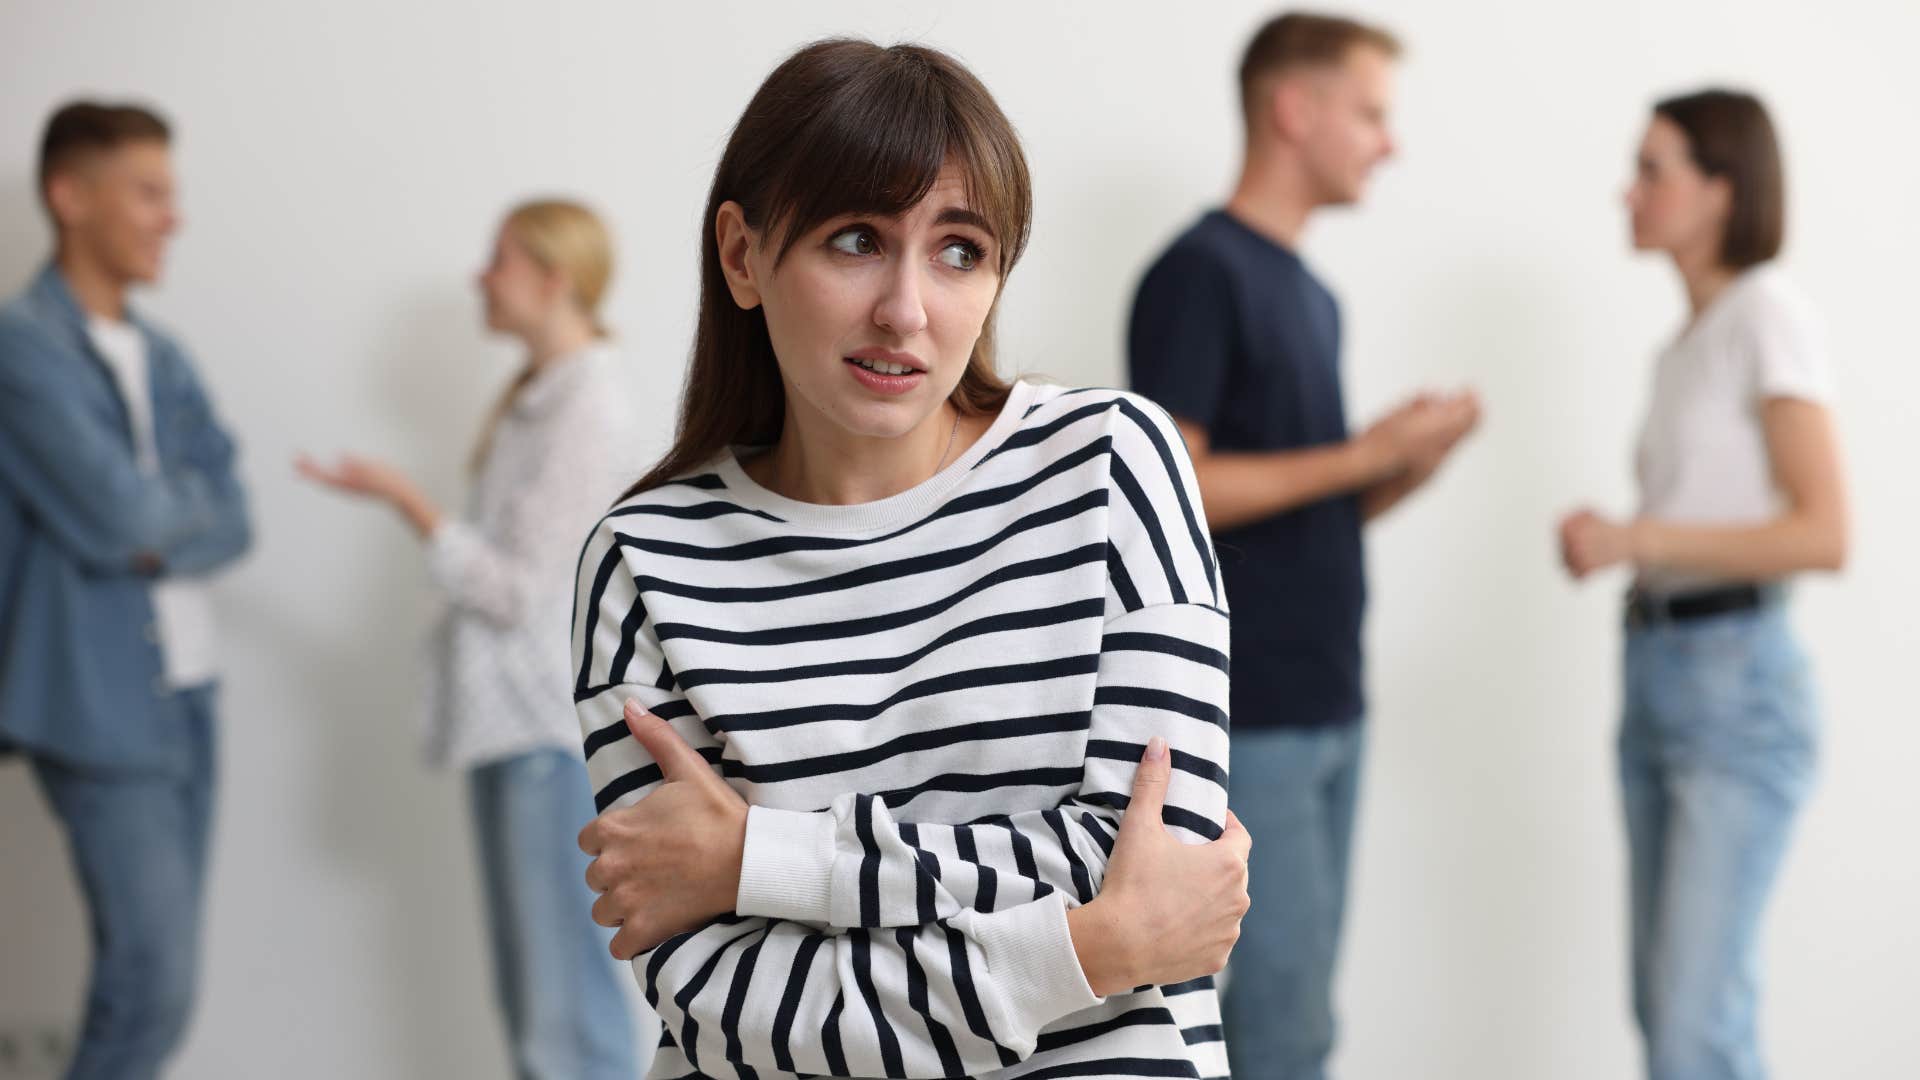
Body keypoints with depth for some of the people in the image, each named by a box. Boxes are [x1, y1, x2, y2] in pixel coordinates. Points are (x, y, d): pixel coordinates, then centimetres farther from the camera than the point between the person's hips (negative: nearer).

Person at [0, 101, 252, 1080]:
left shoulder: (162, 358, 13)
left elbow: (231, 521, 9)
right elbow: (114, 513, -19)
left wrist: (158, 537, -12)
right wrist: (185, 498, 1)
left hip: (186, 695, 7)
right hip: (101, 705, -7)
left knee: (156, 980, 9)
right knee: (153, 986, -10)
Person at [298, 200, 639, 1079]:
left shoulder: (587, 418, -14)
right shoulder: (532, 401, 15)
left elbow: (520, 591, -17)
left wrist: (402, 498, -16)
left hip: (552, 735, -10)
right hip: (506, 719, 10)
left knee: (568, 992, -9)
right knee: (527, 985, 11)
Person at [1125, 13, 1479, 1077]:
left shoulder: (1311, 297, 17)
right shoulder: (1200, 273, -11)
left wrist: (1407, 467, 2)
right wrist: (1361, 453, -15)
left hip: (1326, 709, 9)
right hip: (1245, 719, -9)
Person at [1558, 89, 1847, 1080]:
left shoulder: (1768, 318, -9)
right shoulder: (1687, 344, 16)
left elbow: (1824, 534, -16)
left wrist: (1637, 540, -19)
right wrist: (1607, 544, 1)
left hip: (1738, 686, -9)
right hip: (1658, 675, 9)